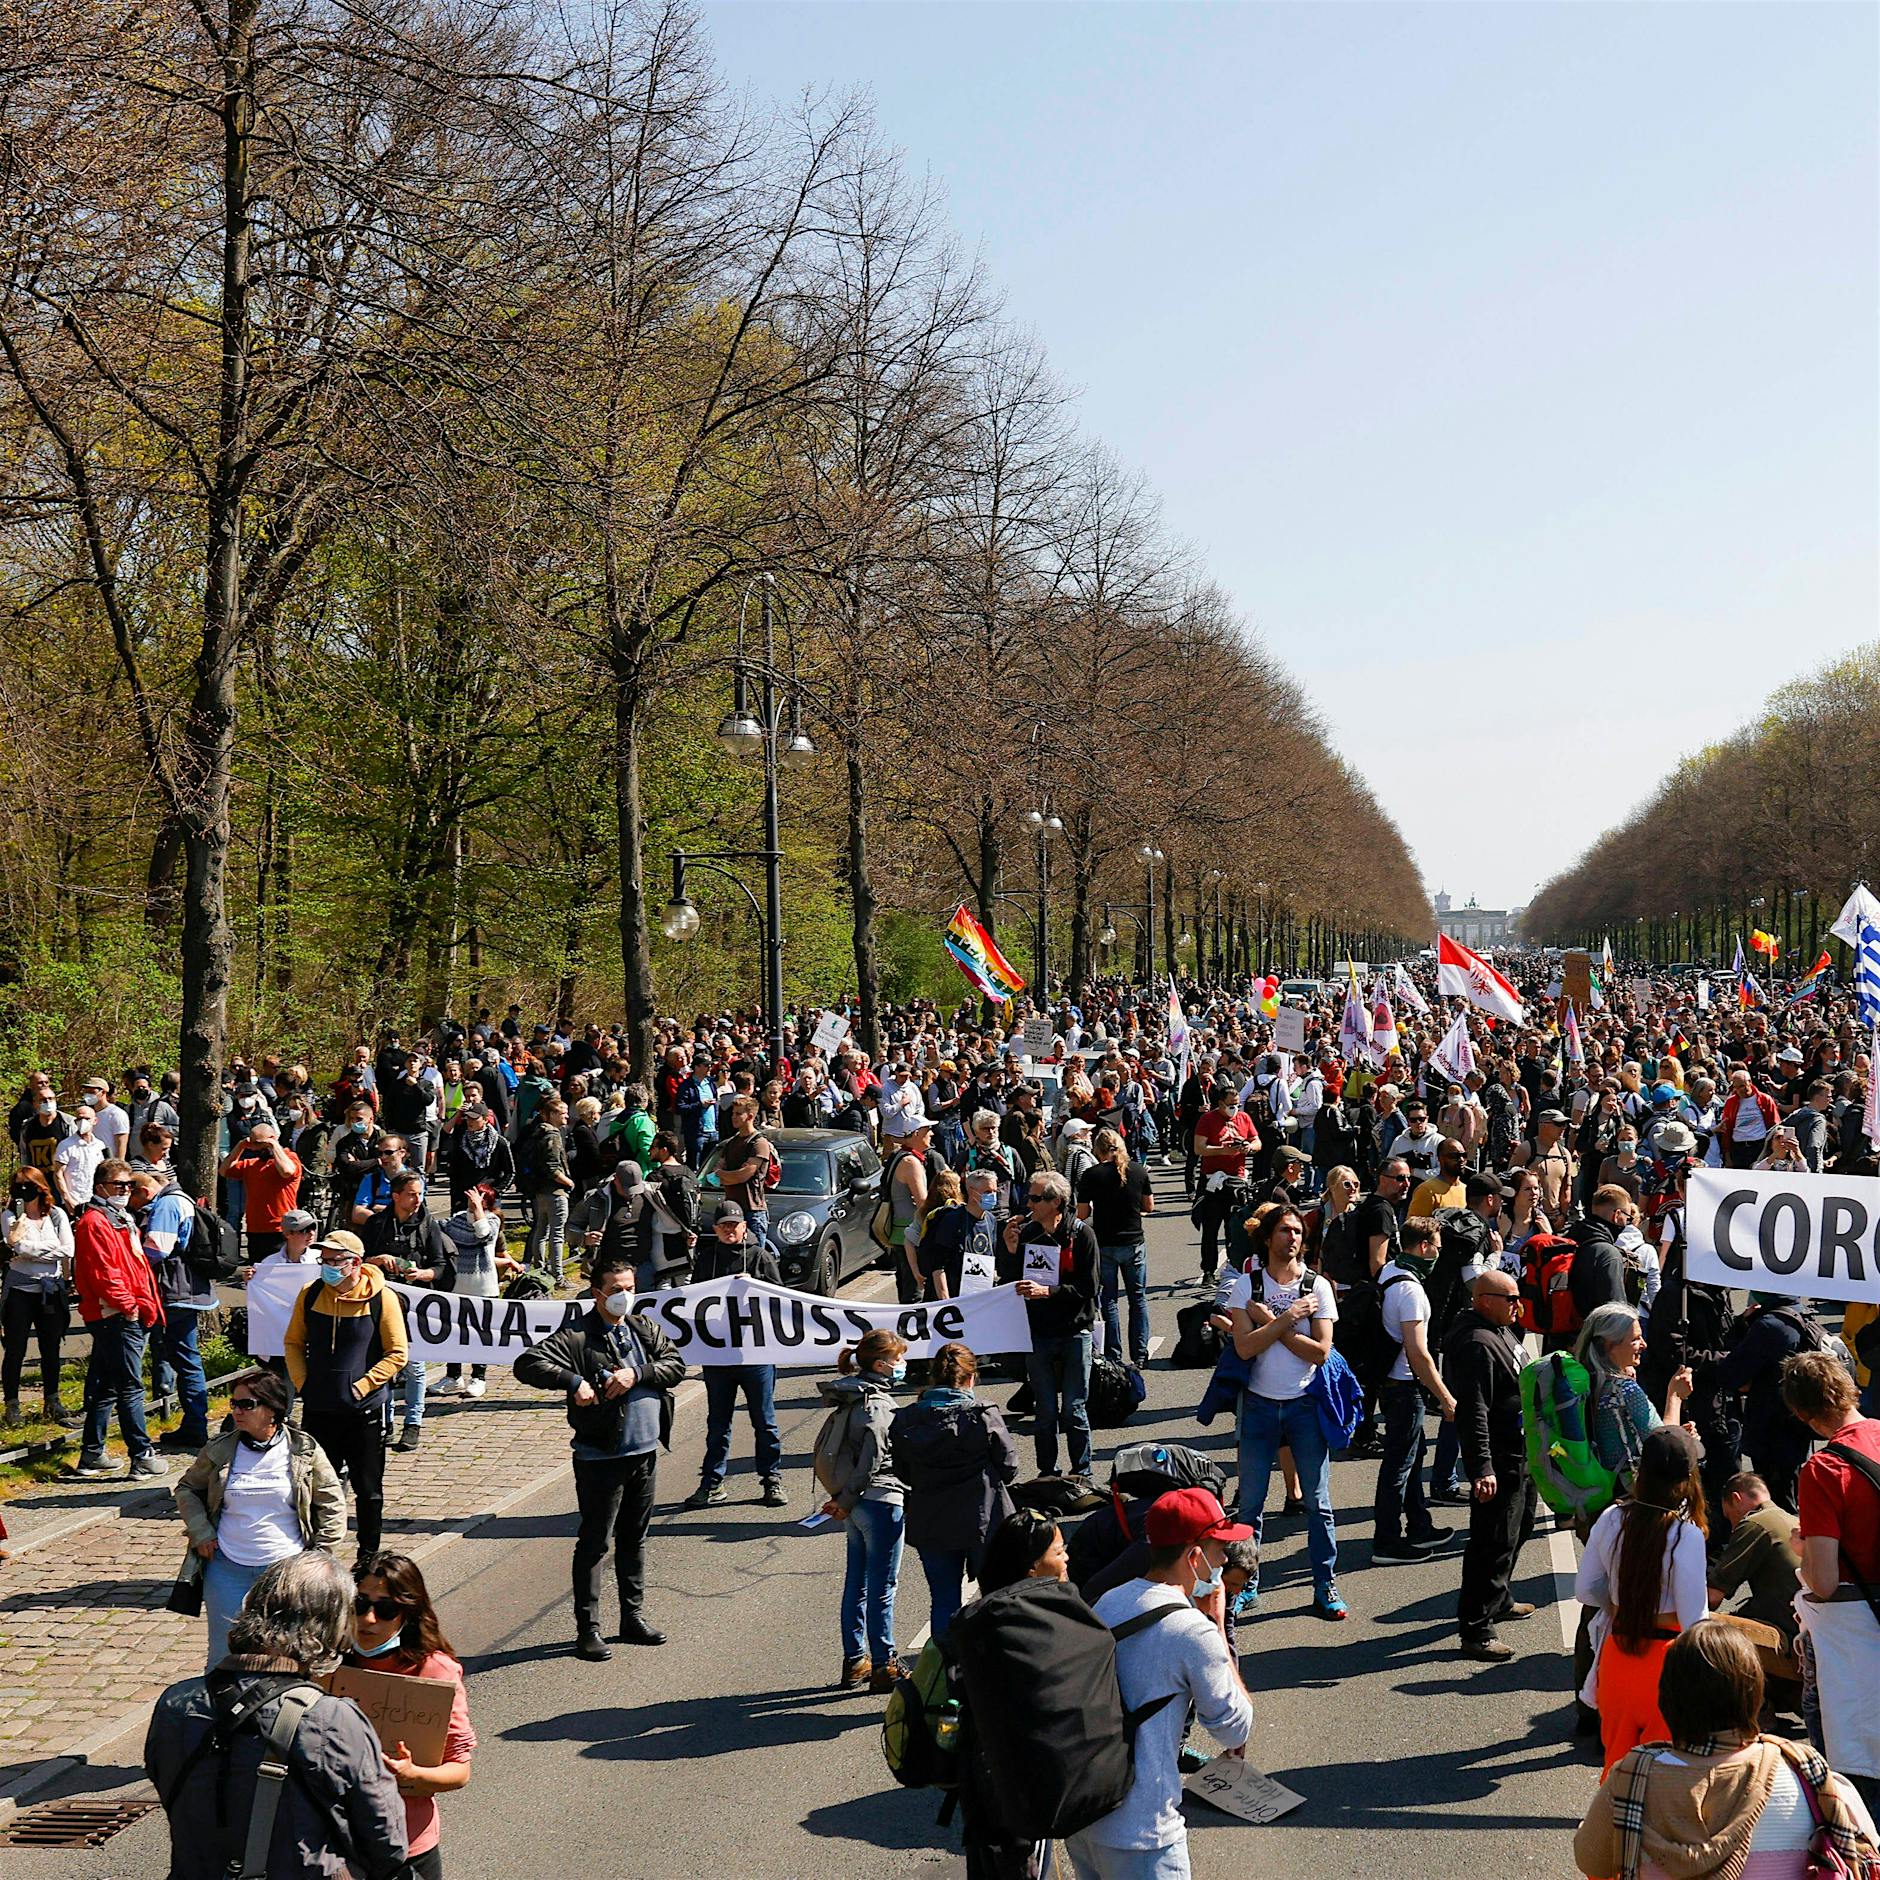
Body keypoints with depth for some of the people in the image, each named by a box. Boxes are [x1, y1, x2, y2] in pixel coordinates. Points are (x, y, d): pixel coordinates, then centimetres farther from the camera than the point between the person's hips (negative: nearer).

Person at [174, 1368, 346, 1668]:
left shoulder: (304, 1452, -3)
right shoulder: (219, 1450, 2)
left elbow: (333, 1505, 4)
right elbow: (186, 1487, 18)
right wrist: (200, 1532, 4)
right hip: (228, 1570, 2)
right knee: (225, 1659, 2)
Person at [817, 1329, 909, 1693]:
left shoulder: (851, 1399, 10)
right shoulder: (877, 1404, -18)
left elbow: (824, 1449, 14)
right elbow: (871, 1460, -19)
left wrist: (841, 1496, 12)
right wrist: (847, 1501, -7)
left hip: (856, 1504, 9)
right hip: (880, 1501, -9)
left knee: (856, 1582, 15)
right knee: (882, 1587, 0)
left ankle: (854, 1662, 24)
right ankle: (883, 1666, 8)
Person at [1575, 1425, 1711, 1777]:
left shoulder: (1611, 1520, -4)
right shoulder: (1686, 1534, -18)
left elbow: (1585, 1590, 5)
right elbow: (1695, 1617, -16)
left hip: (1617, 1653, 5)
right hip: (1666, 1661, -5)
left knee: (1617, 1763, 20)